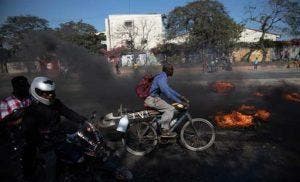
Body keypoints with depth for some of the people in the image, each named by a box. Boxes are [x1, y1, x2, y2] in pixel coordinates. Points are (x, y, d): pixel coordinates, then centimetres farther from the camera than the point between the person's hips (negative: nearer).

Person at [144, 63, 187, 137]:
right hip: (152, 99, -11)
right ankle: (165, 131, -10)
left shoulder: (163, 77, 14)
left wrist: (180, 96, 19)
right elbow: (167, 93, -26)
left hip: (154, 98, 11)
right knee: (170, 109, -15)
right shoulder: (161, 78, -19)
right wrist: (180, 101, -23)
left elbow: (169, 89, 23)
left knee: (169, 108, 16)